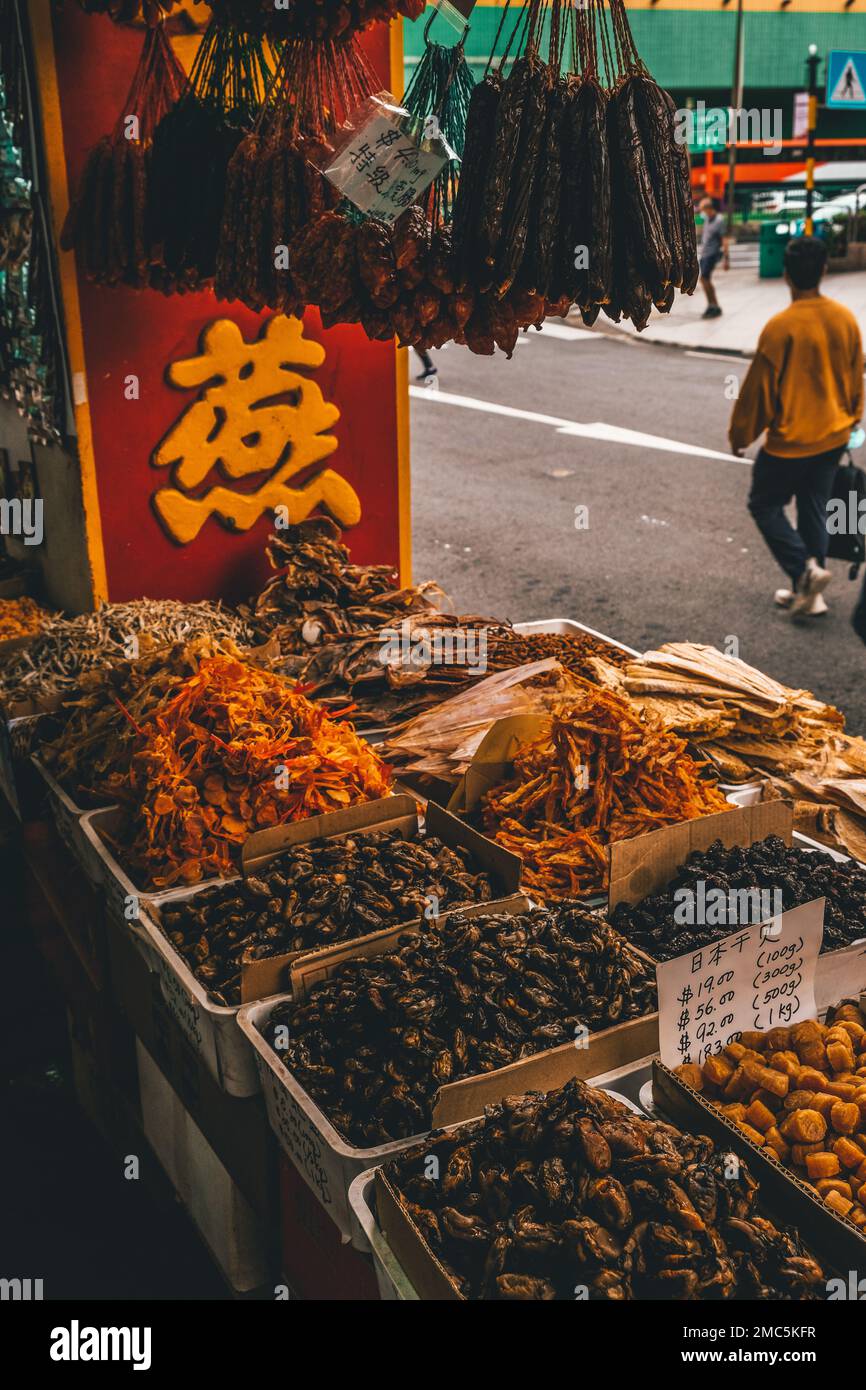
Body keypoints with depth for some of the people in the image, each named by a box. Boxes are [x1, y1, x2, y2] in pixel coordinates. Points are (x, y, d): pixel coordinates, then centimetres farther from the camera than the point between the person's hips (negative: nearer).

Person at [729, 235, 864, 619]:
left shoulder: (780, 326, -20)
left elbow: (759, 388, -14)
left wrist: (740, 435, 0)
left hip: (791, 440, -6)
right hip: (833, 438, 6)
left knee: (765, 504, 11)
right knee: (814, 511, 15)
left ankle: (805, 569, -6)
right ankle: (809, 593, 19)